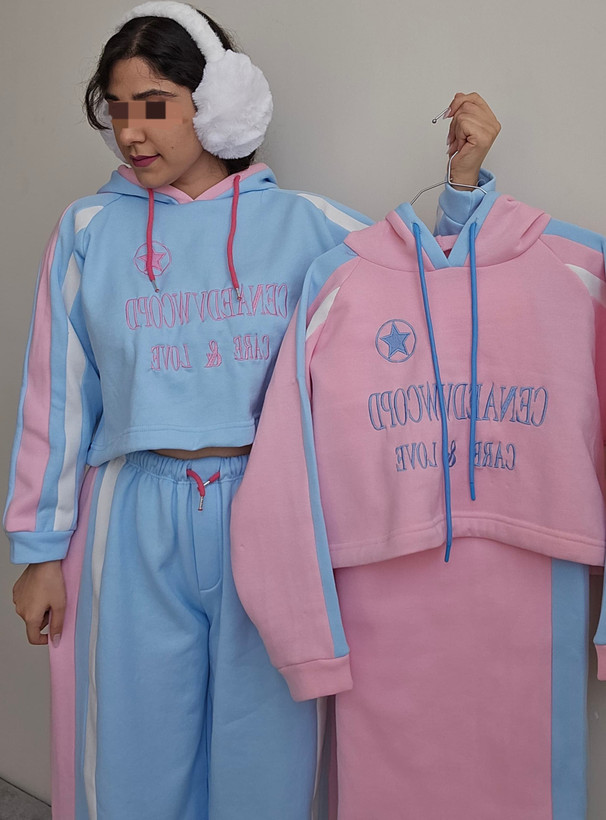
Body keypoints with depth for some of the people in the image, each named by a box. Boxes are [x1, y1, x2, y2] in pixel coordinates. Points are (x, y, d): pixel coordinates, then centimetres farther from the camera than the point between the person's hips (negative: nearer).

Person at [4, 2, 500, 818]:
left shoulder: (301, 222, 3)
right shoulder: (89, 231, 5)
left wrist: (464, 179, -7)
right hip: (138, 524, 1)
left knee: (262, 748, 13)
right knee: (137, 747, 13)